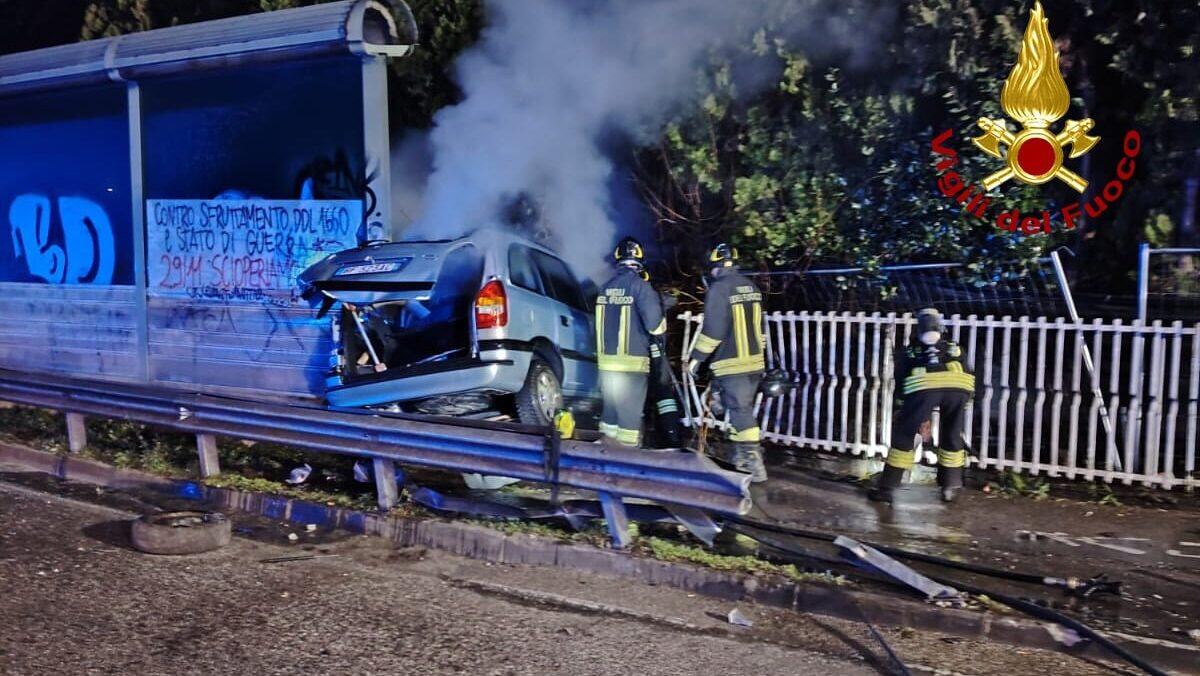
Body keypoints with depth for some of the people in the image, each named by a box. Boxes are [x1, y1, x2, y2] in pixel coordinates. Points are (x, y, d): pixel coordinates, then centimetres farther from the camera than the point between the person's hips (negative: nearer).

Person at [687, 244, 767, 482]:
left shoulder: (719, 288, -13)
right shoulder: (751, 287, 11)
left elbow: (712, 329, -17)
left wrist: (697, 357, -8)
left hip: (732, 364, -8)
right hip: (754, 361, 8)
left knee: (741, 411, -5)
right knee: (742, 408, 17)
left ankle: (755, 465, -7)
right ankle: (741, 457, 25)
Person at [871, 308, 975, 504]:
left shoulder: (910, 352, 35)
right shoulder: (955, 349, 39)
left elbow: (900, 386, 31)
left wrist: (919, 421, 37)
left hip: (923, 385, -2)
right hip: (958, 386, 2)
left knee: (903, 434, 14)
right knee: (952, 436, 24)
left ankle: (888, 488, 15)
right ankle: (951, 487, 29)